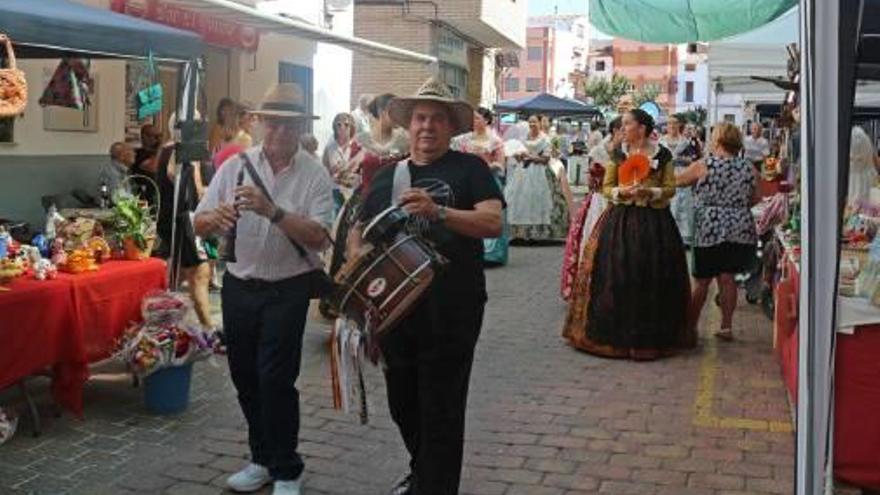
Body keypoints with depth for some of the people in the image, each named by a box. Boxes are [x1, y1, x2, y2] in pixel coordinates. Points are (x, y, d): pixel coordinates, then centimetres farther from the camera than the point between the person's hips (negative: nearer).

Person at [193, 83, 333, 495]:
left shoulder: (315, 175, -7)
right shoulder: (236, 166, 1)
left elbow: (319, 238, -18)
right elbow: (199, 225, -1)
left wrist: (273, 211, -29)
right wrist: (217, 218, -24)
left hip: (287, 290, -4)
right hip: (238, 286, 4)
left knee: (276, 379, -5)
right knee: (244, 376, 14)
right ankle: (262, 459, 33)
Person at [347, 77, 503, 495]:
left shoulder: (469, 168, -3)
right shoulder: (388, 176, 11)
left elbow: (494, 223, -17)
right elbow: (359, 231, 16)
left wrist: (439, 212, -32)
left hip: (451, 311, -5)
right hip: (395, 308, 5)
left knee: (441, 411, 1)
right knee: (402, 404, 19)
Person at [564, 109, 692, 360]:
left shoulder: (663, 155, 3)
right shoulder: (617, 154, 8)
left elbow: (670, 188, 2)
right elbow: (607, 187, 8)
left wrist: (651, 192, -16)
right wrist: (621, 191, -12)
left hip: (654, 222, -1)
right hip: (621, 219, 1)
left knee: (651, 279, -1)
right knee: (616, 277, -4)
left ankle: (651, 336, 12)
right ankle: (616, 333, 7)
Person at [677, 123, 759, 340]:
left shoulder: (703, 166, -8)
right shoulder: (749, 169, 3)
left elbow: (677, 180, 4)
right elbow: (756, 198, 14)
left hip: (710, 229, -3)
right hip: (741, 230, 3)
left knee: (702, 280, 6)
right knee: (727, 277, 9)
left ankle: (691, 325, 14)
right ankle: (726, 326, 11)